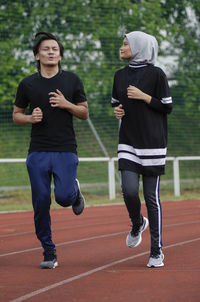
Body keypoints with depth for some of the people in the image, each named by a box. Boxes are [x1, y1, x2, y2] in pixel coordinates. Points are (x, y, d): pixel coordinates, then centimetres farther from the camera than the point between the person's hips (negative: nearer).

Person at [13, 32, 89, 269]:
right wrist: (30, 118, -8)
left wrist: (67, 105, -10)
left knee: (63, 196, -15)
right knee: (41, 202, -2)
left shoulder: (72, 81, 5)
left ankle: (75, 191, 24)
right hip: (38, 152, 1)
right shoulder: (27, 84, 6)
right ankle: (49, 252, 10)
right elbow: (16, 115, 14)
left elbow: (84, 113, 9)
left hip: (65, 151, -1)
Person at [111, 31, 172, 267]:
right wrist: (117, 111, 3)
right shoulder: (120, 75, 11)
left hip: (152, 142, -4)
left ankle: (156, 250, 6)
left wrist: (143, 96, -12)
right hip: (128, 142, 4)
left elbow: (167, 107, -3)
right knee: (129, 191, -11)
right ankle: (138, 224, 22)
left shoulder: (156, 74, -4)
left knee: (151, 195, -2)